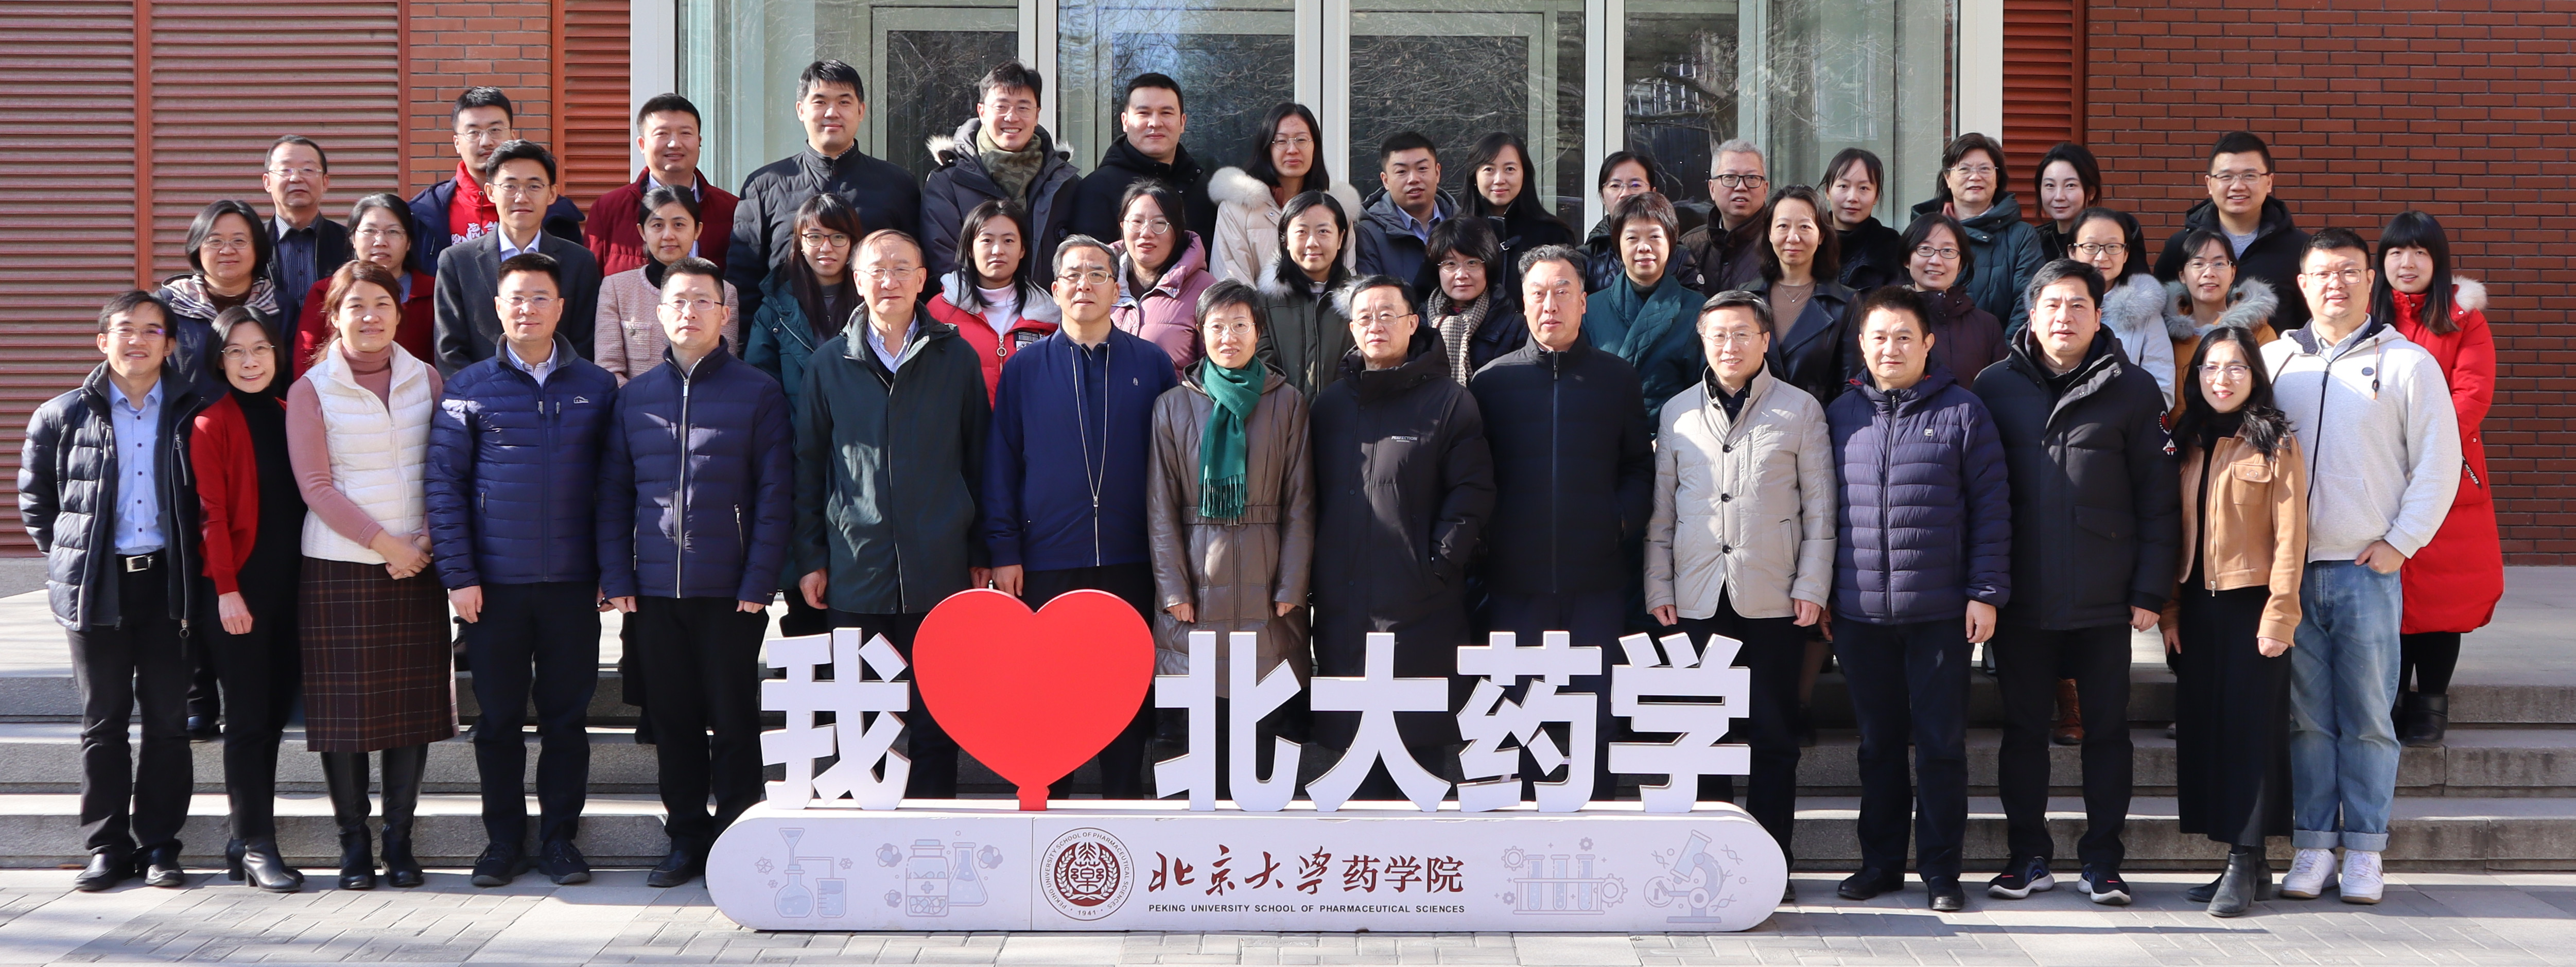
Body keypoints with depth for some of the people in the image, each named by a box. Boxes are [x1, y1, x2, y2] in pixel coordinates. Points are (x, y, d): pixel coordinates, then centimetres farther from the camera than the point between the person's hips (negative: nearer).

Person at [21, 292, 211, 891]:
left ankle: (159, 844, 10)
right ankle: (108, 847, 11)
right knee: (103, 718, 5)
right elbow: (34, 499, 14)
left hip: (167, 581, 0)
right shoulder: (63, 417, 5)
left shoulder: (192, 411, 4)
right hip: (96, 587, 0)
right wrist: (69, 554, 7)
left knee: (169, 717, 2)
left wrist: (190, 561, 5)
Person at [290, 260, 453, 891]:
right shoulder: (311, 391, 1)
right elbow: (316, 485, -5)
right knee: (345, 707, -1)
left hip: (417, 566, 3)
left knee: (414, 702, 3)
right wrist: (384, 542, -11)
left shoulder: (427, 380, 9)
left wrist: (428, 539, -6)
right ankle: (354, 844, 10)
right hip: (339, 567, -2)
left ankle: (399, 841, 12)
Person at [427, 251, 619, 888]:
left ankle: (559, 837, 16)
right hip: (494, 583, 0)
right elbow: (444, 484, 1)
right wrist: (458, 574, -6)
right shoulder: (469, 390, 3)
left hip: (572, 582, 1)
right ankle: (504, 839, 17)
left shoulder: (597, 388, 6)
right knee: (498, 717, 6)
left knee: (567, 715, 5)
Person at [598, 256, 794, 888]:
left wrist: (758, 583, -10)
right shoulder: (635, 396, 10)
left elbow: (775, 497, -3)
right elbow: (614, 495, 9)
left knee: (734, 721, 4)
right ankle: (687, 840, 19)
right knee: (672, 719, 9)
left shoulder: (758, 393, 1)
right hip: (654, 591, 3)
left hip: (730, 591, -3)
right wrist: (617, 579, 0)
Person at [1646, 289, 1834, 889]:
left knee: (1774, 735, 2)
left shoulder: (1800, 410, 5)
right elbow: (1660, 510, 13)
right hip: (1697, 597, 2)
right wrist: (1657, 586, 6)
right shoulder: (1677, 413, 11)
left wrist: (1812, 586, -3)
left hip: (1775, 599, -2)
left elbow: (1819, 508, 4)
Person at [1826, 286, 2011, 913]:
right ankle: (1881, 862, 21)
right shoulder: (1840, 416, 9)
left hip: (1940, 609, -3)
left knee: (1941, 742, 2)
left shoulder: (1962, 412, 0)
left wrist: (1986, 592, -7)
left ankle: (1940, 870, 11)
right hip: (1860, 609, 3)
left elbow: (1991, 508, -1)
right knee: (1879, 742, 11)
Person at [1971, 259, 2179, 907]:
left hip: (2105, 602, -1)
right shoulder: (1995, 387, 4)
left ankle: (2102, 859, 15)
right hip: (2023, 598, 1)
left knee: (2107, 728, 6)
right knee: (2024, 727, 8)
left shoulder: (2132, 389, 2)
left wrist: (2150, 591, -5)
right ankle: (2029, 854, 19)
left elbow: (2158, 499, 1)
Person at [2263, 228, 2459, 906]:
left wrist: (2400, 543, -4)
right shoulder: (2273, 361, 11)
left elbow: (2439, 463, 2)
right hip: (2290, 568, 2)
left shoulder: (2408, 363, 4)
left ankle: (2364, 851, 6)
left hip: (2368, 570, -2)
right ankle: (2312, 845, 10)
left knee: (2368, 716, 0)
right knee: (2306, 716, 4)